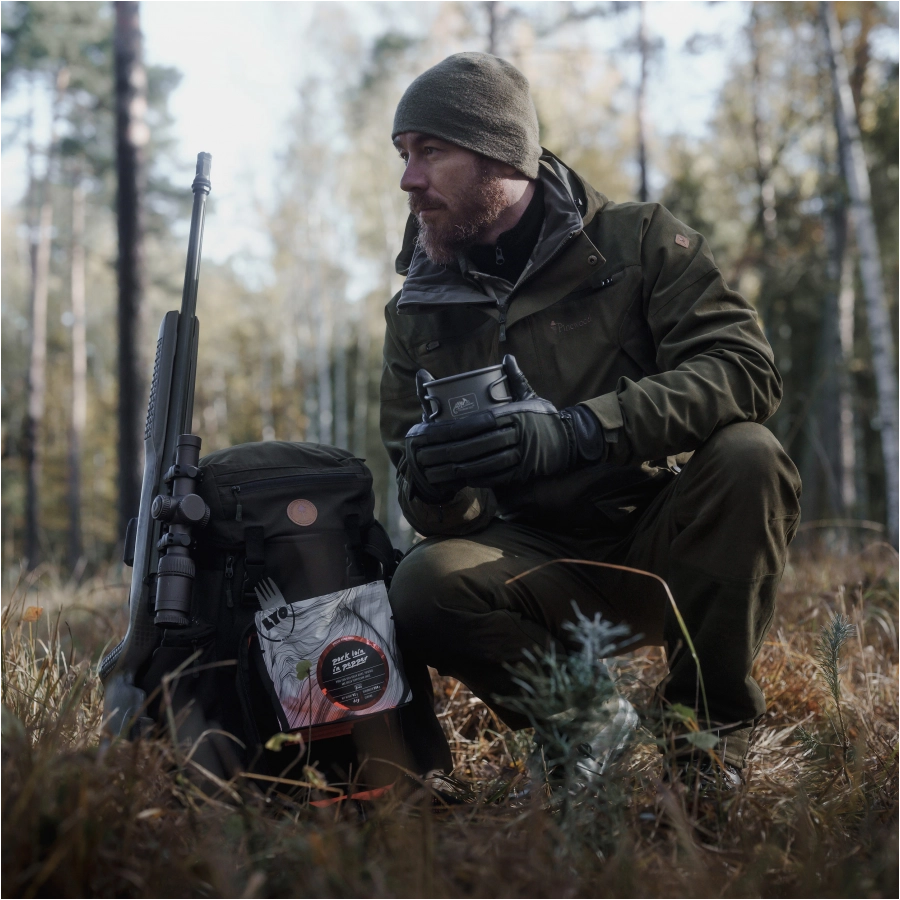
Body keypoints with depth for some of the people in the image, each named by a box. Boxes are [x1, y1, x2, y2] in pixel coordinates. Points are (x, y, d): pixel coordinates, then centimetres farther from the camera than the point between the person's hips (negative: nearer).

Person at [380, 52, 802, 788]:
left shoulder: (641, 242, -5)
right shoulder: (420, 310, 4)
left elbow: (746, 368, -21)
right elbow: (440, 514, 4)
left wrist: (574, 431, -34)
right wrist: (434, 487, -23)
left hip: (664, 539, -1)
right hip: (544, 565, 1)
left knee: (747, 455, -31)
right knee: (423, 592, -29)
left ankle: (711, 726, -14)